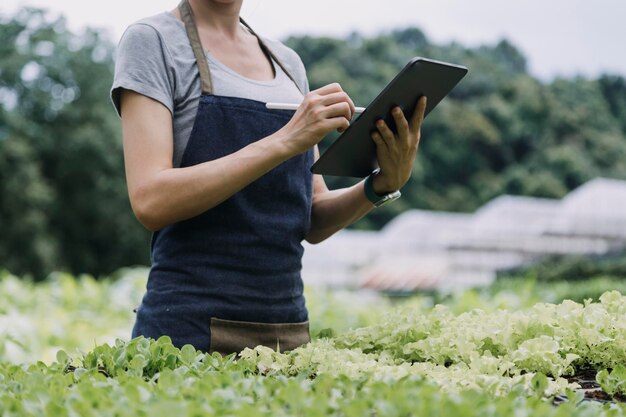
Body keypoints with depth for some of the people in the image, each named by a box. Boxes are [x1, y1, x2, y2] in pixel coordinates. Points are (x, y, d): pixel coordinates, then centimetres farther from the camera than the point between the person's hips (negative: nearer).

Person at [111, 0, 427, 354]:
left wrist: (384, 183, -9)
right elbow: (150, 202, -17)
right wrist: (285, 142, -22)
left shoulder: (288, 62, 12)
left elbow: (314, 223, 10)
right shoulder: (152, 39, -4)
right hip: (189, 328, -5)